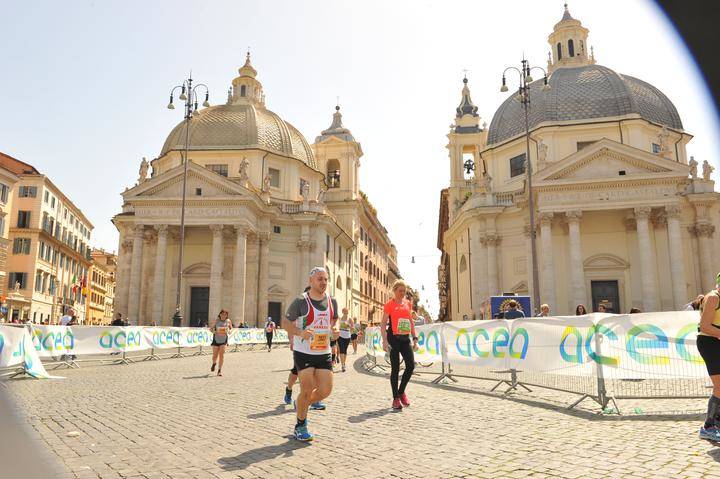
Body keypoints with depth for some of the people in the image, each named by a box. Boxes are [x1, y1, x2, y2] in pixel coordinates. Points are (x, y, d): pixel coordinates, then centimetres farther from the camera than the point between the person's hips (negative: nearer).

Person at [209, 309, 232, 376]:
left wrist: (229, 331, -7)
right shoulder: (216, 321, -8)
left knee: (222, 355, -9)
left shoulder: (228, 321, -3)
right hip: (216, 340, 0)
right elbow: (211, 328, 2)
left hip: (224, 340, 0)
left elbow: (231, 328, 15)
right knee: (215, 355, 5)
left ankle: (219, 370, -1)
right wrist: (215, 332, -18)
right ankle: (214, 363, 41)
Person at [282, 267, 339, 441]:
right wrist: (300, 332, -23)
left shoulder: (332, 301, 5)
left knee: (326, 390, 1)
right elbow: (285, 322, -4)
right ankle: (300, 427, 17)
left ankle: (301, 406, 32)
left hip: (324, 353, 5)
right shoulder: (300, 301, -10)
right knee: (307, 391, -6)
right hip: (304, 353, -5)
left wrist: (334, 331, -2)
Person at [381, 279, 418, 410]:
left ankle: (401, 391, 16)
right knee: (395, 368, -1)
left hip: (405, 338, 5)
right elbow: (383, 324, -6)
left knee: (411, 365, -6)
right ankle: (396, 399, 10)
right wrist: (385, 341, -15)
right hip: (394, 338, -4)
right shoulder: (389, 304, -3)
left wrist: (415, 338, 11)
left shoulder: (408, 304, 12)